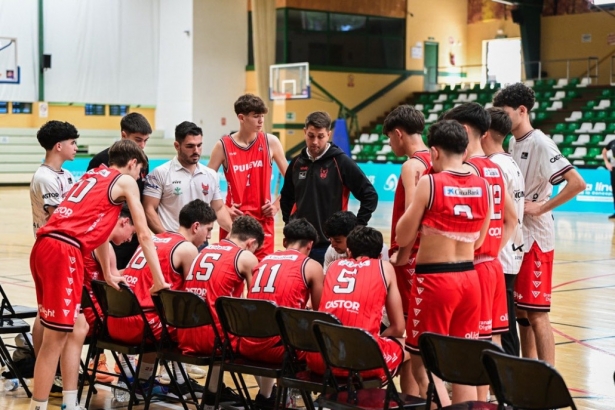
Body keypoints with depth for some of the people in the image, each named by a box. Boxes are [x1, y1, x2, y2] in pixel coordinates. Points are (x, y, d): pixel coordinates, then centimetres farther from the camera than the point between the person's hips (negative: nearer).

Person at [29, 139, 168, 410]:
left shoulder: (92, 176, 29)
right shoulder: (126, 182, 7)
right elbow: (144, 235, 6)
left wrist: (108, 274, 45)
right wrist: (159, 281, 11)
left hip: (44, 246, 9)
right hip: (63, 251, -9)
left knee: (78, 329, 16)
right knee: (55, 339, -5)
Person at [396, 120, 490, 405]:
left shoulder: (429, 182, -11)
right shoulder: (482, 186, 3)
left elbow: (404, 238, -5)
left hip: (434, 280, -6)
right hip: (468, 279, 6)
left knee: (423, 363, 5)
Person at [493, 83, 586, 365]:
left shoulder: (540, 144, -14)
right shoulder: (513, 143, 11)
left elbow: (577, 183, -23)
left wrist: (541, 207, -19)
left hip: (535, 238, -8)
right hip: (514, 236, 8)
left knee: (536, 313, -7)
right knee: (519, 310, 13)